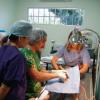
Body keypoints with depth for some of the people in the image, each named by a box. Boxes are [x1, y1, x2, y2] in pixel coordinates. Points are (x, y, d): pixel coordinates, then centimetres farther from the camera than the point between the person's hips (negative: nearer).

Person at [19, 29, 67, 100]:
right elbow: (37, 76, -25)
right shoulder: (26, 53, -22)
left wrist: (56, 72, -1)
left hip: (37, 90, 8)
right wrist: (57, 75, -17)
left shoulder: (34, 53, 8)